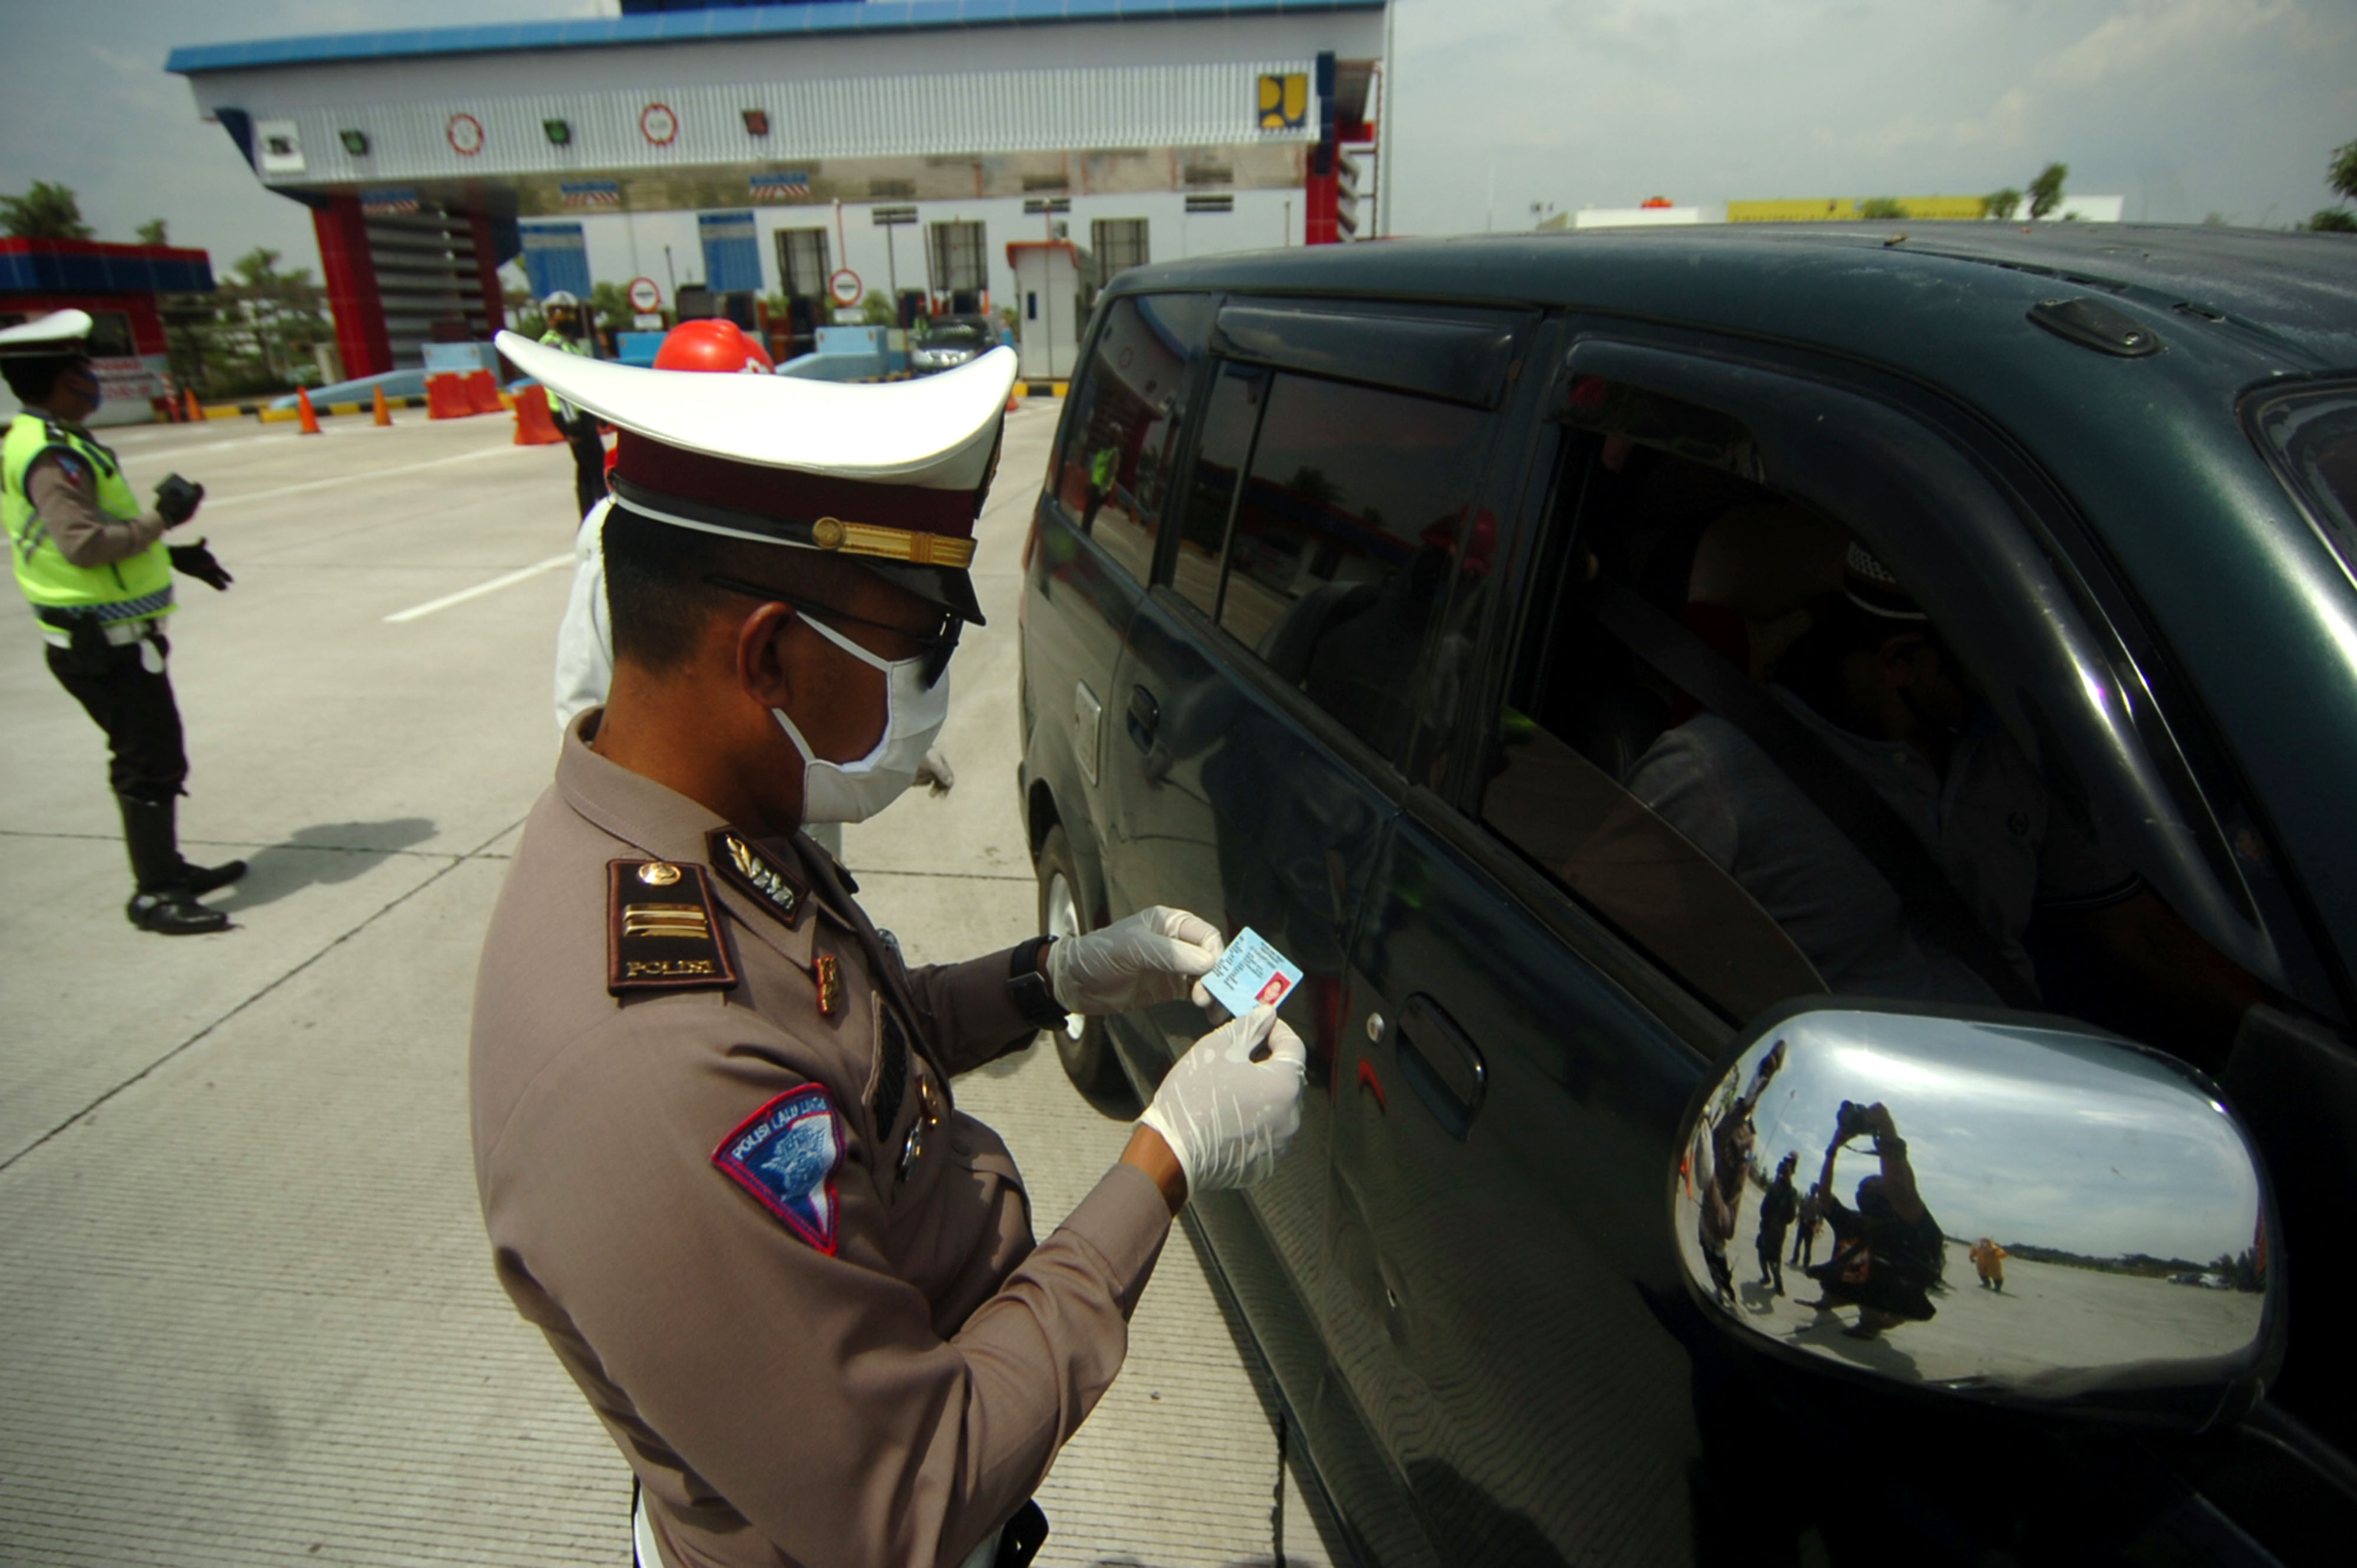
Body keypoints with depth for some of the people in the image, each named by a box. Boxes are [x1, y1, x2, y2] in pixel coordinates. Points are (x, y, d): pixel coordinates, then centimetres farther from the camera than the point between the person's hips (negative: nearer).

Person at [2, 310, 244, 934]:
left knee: (148, 758, 19)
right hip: (110, 645, -10)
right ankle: (155, 895, 1)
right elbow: (83, 544, -31)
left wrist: (169, 555, 19)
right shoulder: (52, 456, -19)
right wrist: (160, 519, -22)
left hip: (99, 639, 10)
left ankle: (166, 868, 30)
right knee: (152, 763, -5)